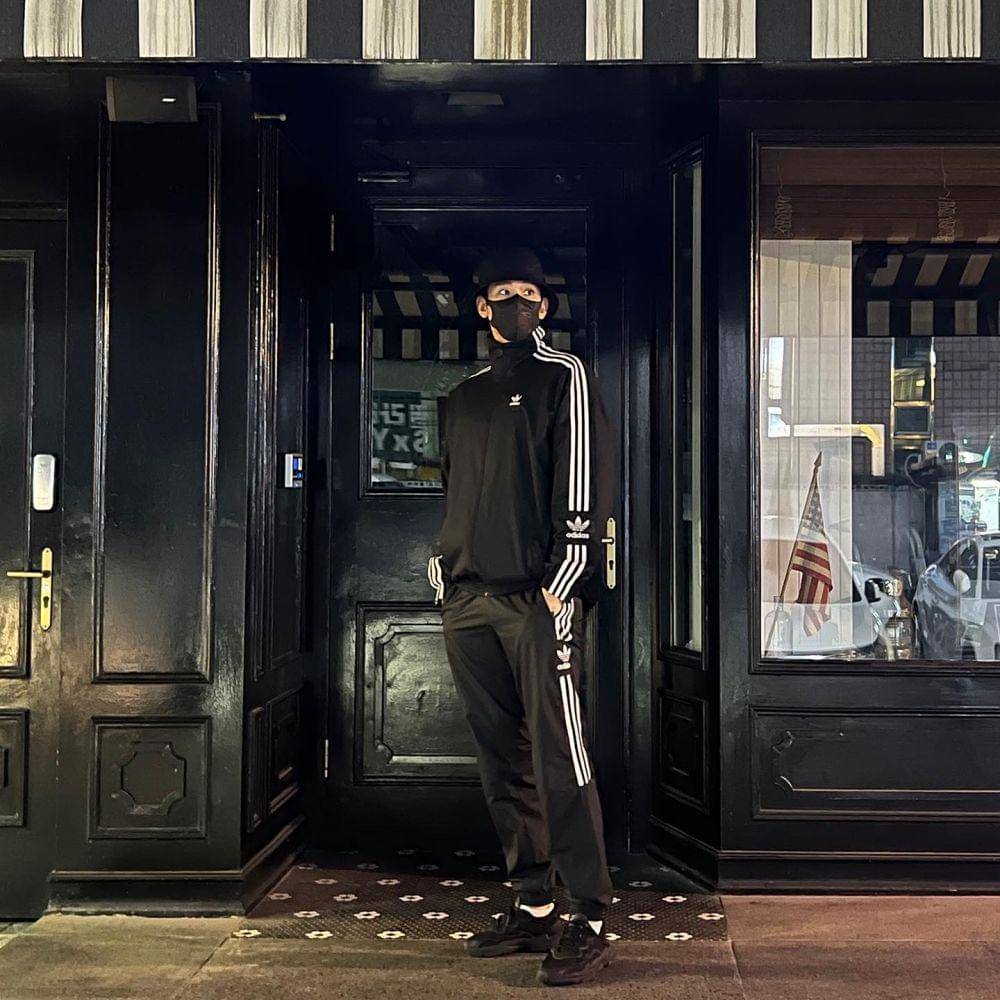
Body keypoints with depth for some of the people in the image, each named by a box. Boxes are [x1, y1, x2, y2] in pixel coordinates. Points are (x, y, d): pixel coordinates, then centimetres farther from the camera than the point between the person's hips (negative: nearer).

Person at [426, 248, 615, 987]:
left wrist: (561, 584, -14)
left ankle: (590, 923, -3)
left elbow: (584, 485, -7)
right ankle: (533, 909, 18)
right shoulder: (464, 396, 21)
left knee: (559, 757, -9)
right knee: (503, 762, 9)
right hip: (468, 600, 7)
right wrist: (447, 579, 15)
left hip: (538, 597, -6)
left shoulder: (565, 378, 2)